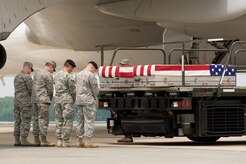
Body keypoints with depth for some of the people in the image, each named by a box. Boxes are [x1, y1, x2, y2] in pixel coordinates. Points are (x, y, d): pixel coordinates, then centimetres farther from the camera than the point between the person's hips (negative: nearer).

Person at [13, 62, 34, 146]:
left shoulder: (16, 77, 17)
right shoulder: (27, 77, -12)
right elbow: (31, 90, -15)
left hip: (17, 102, 9)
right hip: (26, 102, -8)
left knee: (18, 121, 7)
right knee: (25, 121, -6)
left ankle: (17, 141, 4)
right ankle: (24, 141, -9)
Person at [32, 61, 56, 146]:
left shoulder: (37, 74, 18)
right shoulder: (48, 75, -7)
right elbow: (50, 89, -8)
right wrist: (49, 99, 9)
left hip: (34, 99, 8)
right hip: (43, 100, -8)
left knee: (36, 119, 7)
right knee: (43, 120, -9)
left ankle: (36, 140, 7)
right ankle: (43, 140, -13)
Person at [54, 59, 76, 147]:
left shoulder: (56, 76, 12)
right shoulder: (69, 76, -11)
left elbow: (57, 88, 14)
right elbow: (73, 90, -10)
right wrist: (75, 99, 8)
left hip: (57, 98, 7)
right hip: (66, 99, -7)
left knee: (58, 120, 10)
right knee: (67, 120, -3)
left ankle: (59, 140, 9)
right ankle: (65, 140, -4)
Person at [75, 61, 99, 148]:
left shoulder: (78, 75, 15)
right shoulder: (91, 75, -10)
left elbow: (77, 88, 16)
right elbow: (95, 89, -9)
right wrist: (94, 97, 11)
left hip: (78, 101, 8)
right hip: (88, 101, -8)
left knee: (80, 120, 11)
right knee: (89, 121, -6)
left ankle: (79, 140, 10)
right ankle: (87, 140, -12)